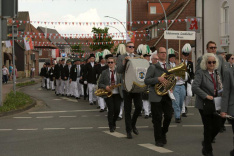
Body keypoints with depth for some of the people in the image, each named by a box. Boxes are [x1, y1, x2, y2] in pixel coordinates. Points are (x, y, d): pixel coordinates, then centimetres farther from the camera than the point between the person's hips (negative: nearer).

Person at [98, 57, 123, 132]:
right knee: (111, 110, -8)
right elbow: (100, 83, 4)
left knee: (117, 110, -2)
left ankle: (113, 122, 29)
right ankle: (111, 126, 9)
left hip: (117, 94, 1)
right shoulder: (104, 72, 4)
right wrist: (105, 87, -14)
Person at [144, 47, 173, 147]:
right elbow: (146, 81, -11)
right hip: (156, 96, -5)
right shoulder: (153, 67, -4)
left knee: (168, 116, 2)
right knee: (157, 119, 0)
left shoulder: (169, 67, 14)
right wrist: (158, 79, -23)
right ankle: (158, 140, 11)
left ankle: (163, 133, 29)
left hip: (167, 96, 5)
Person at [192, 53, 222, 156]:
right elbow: (194, 87, -20)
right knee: (209, 127, 1)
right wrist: (206, 96, -21)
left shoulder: (216, 73, 11)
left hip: (215, 104, 6)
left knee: (218, 125, 3)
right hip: (205, 104, -6)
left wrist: (220, 95, 0)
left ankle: (206, 142, 29)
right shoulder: (201, 73, -9)